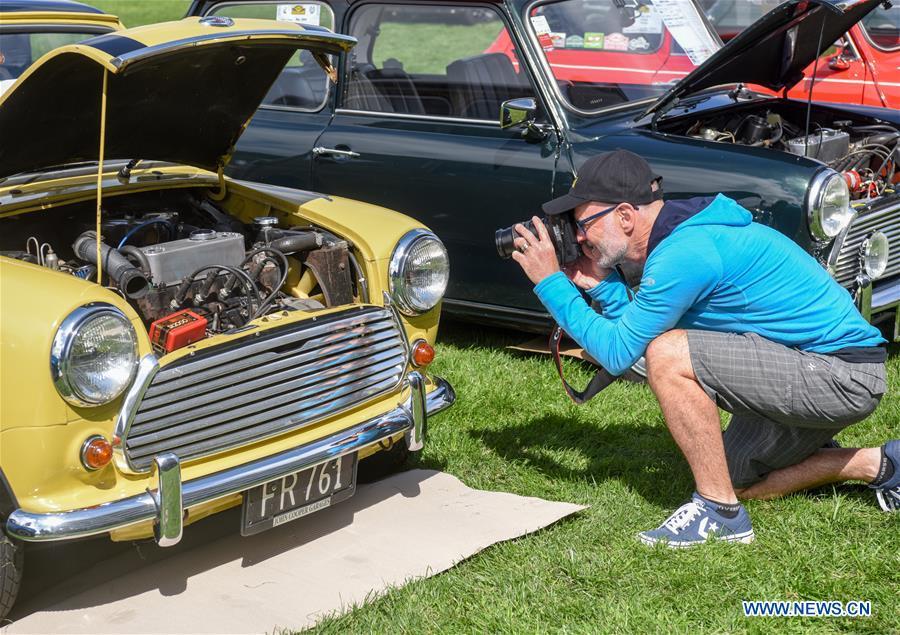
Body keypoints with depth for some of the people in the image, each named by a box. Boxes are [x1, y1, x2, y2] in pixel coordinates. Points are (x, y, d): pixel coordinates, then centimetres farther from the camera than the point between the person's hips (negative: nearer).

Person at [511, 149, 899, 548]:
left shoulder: (684, 254, -22)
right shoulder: (684, 235, 9)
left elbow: (618, 354, -17)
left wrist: (550, 282, -12)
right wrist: (601, 286, 3)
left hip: (842, 376, -11)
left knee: (668, 356, -22)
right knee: (736, 482, 20)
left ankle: (719, 513, -11)